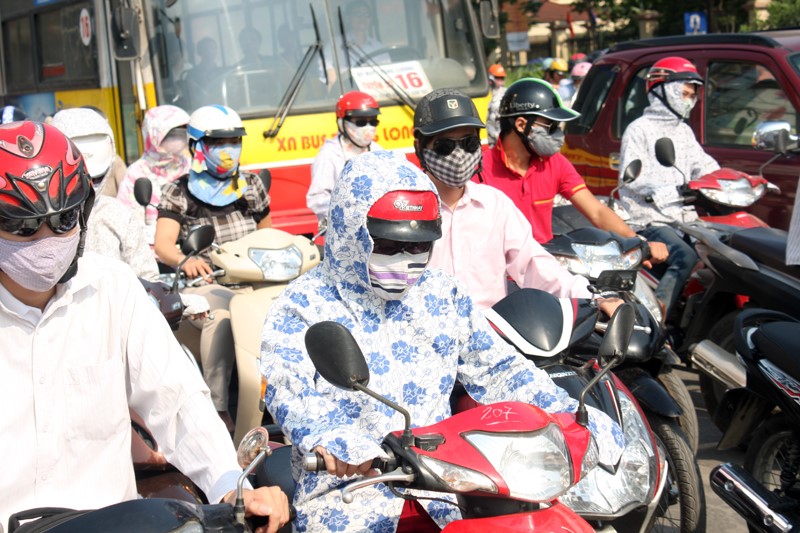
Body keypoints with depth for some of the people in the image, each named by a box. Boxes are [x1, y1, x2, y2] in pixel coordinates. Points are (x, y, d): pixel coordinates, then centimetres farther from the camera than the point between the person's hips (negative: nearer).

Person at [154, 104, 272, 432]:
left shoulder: (252, 187, 17)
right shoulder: (179, 192, 5)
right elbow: (162, 244, -9)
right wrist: (184, 261, -32)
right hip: (203, 284, -3)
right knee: (221, 319, -38)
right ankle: (218, 410, -34)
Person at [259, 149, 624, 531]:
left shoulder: (444, 295, 13)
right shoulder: (303, 305, -1)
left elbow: (498, 369, 15)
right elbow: (288, 387, -16)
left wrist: (572, 417, 1)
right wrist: (330, 438, -38)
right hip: (347, 480, -3)